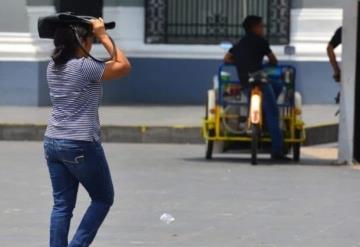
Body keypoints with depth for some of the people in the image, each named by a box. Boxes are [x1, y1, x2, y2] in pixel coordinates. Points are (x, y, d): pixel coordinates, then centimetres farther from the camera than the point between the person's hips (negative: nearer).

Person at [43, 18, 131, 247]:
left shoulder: (53, 66, 6)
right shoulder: (85, 67, -16)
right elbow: (124, 66, -9)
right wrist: (104, 36, -6)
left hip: (53, 142, 7)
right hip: (81, 145, -7)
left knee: (62, 205, 8)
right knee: (103, 199, 11)